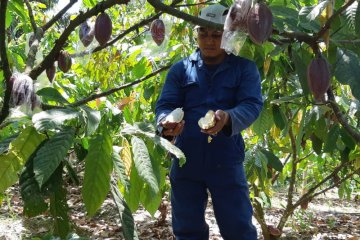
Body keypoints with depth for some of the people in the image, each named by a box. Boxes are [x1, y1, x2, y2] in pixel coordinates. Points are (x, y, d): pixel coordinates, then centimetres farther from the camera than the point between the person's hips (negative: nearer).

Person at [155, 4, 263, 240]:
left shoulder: (245, 68, 4)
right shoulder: (180, 69, 9)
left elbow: (252, 105, -10)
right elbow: (165, 105, 0)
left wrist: (228, 118, -33)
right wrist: (166, 123, -25)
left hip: (227, 161, -2)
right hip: (186, 160, 2)